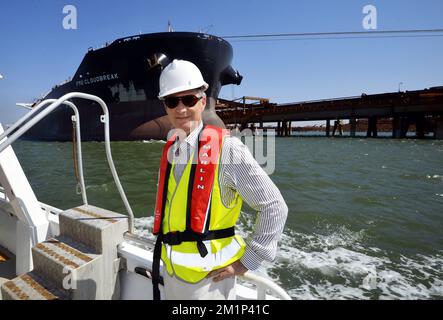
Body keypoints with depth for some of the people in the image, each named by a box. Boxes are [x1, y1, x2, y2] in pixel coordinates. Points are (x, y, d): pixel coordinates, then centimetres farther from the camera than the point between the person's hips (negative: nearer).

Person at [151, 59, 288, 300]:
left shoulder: (226, 149, -18)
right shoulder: (169, 151, 2)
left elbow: (274, 207, -14)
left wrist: (246, 262, -12)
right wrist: (166, 255, 13)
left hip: (208, 278, -6)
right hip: (171, 273, 6)